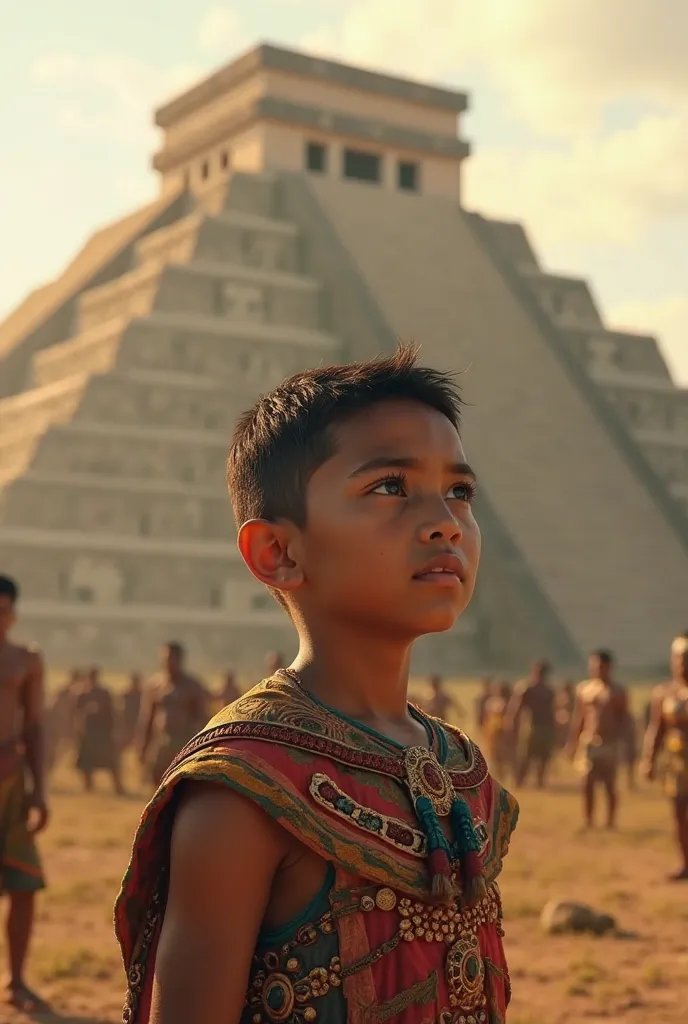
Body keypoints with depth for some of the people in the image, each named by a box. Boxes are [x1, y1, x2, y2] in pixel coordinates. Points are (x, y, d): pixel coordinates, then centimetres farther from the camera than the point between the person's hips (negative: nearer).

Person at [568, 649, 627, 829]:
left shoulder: (618, 691, -1)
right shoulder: (583, 688, 6)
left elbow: (623, 719, -2)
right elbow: (578, 717, 9)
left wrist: (618, 740, -14)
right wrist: (573, 742, 5)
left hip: (610, 743, -2)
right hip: (587, 742, 2)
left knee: (610, 785, 3)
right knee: (587, 784, 3)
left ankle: (611, 822, 12)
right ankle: (588, 822, 10)